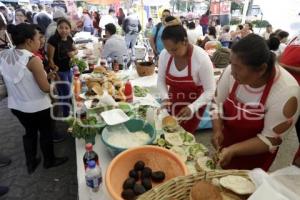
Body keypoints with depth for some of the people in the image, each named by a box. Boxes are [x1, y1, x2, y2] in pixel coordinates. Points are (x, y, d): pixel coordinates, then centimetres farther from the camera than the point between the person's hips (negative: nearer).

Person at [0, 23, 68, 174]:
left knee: (29, 132, 25)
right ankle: (50, 160, 38)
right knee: (46, 133, 17)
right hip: (37, 107, -6)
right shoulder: (33, 60, -25)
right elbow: (46, 88, -21)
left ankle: (31, 164, 40)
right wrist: (49, 81, 0)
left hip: (16, 106, 7)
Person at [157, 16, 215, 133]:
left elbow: (210, 91, -21)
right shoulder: (164, 55, -14)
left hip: (194, 104, -4)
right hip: (173, 103, 4)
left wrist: (193, 107, -34)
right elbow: (161, 80, 0)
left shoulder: (202, 58, -26)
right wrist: (165, 97, -17)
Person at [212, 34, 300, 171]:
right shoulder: (233, 71, -22)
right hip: (227, 140, 4)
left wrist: (233, 150, -32)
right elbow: (217, 102, -8)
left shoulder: (286, 91, -31)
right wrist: (217, 129, -21)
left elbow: (271, 139, -24)